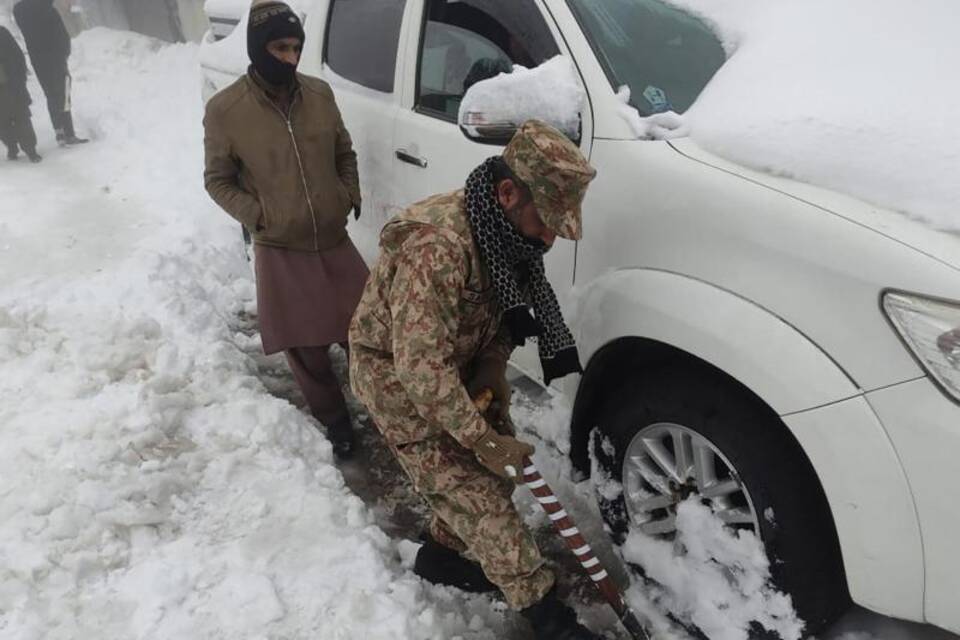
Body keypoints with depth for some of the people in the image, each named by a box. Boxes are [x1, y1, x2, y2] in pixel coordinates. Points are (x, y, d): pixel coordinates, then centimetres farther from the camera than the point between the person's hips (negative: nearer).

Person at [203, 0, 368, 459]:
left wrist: (351, 198, 3)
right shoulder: (225, 109, -9)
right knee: (307, 351, 8)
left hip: (335, 241, 3)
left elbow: (345, 153, 14)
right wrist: (257, 216, -12)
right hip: (280, 252, -3)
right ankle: (335, 422, 30)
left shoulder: (319, 93, 1)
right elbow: (218, 180, 0)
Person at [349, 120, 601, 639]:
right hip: (398, 375, -8)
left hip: (456, 365, 8)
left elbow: (502, 314, 5)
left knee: (496, 471, 11)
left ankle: (443, 553, 35)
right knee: (474, 492, -6)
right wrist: (481, 438, -28)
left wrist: (491, 375, -8)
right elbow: (420, 366, -35)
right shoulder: (434, 246, -36)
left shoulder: (505, 231, -9)